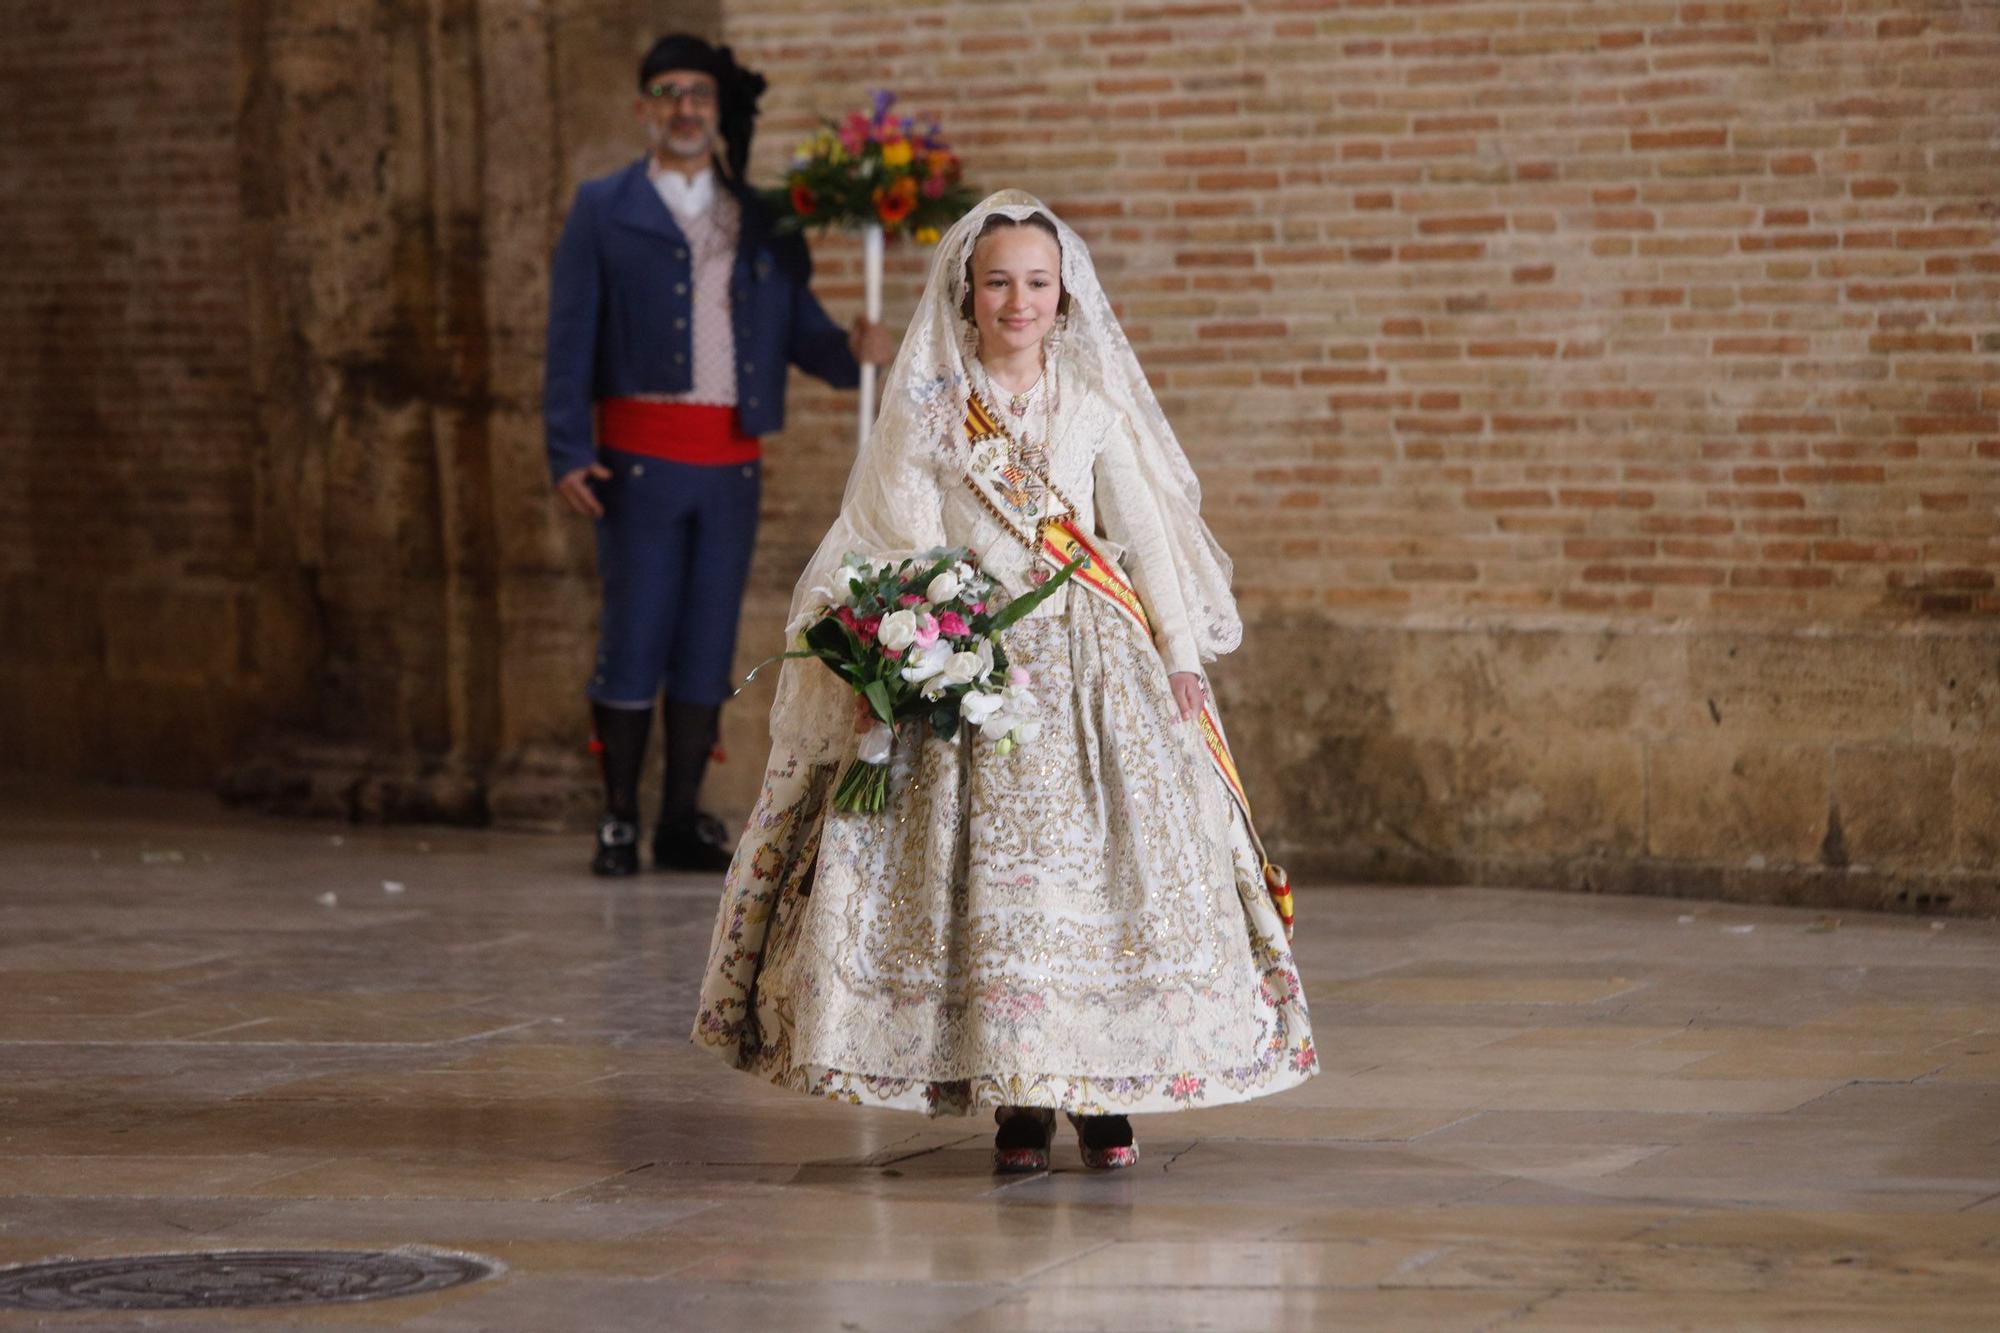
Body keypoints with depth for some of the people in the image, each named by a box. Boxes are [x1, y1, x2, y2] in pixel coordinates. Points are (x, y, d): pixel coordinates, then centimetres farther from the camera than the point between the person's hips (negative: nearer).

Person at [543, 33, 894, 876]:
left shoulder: (764, 222, 15)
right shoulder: (603, 210, 6)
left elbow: (800, 328, 12)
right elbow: (571, 336, 1)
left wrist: (852, 350, -12)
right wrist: (568, 452, -8)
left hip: (732, 461, 3)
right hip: (641, 454, -3)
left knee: (708, 646, 5)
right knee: (635, 638, -4)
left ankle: (683, 823, 12)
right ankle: (620, 822, 5)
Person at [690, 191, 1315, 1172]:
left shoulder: (1094, 405, 9)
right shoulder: (925, 409, 4)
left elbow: (1144, 533, 9)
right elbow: (904, 547, 0)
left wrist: (1180, 656, 3)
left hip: (1094, 666, 1)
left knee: (1107, 859, -6)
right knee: (989, 874, -6)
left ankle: (1104, 1089, 2)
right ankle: (1016, 1098, 1)